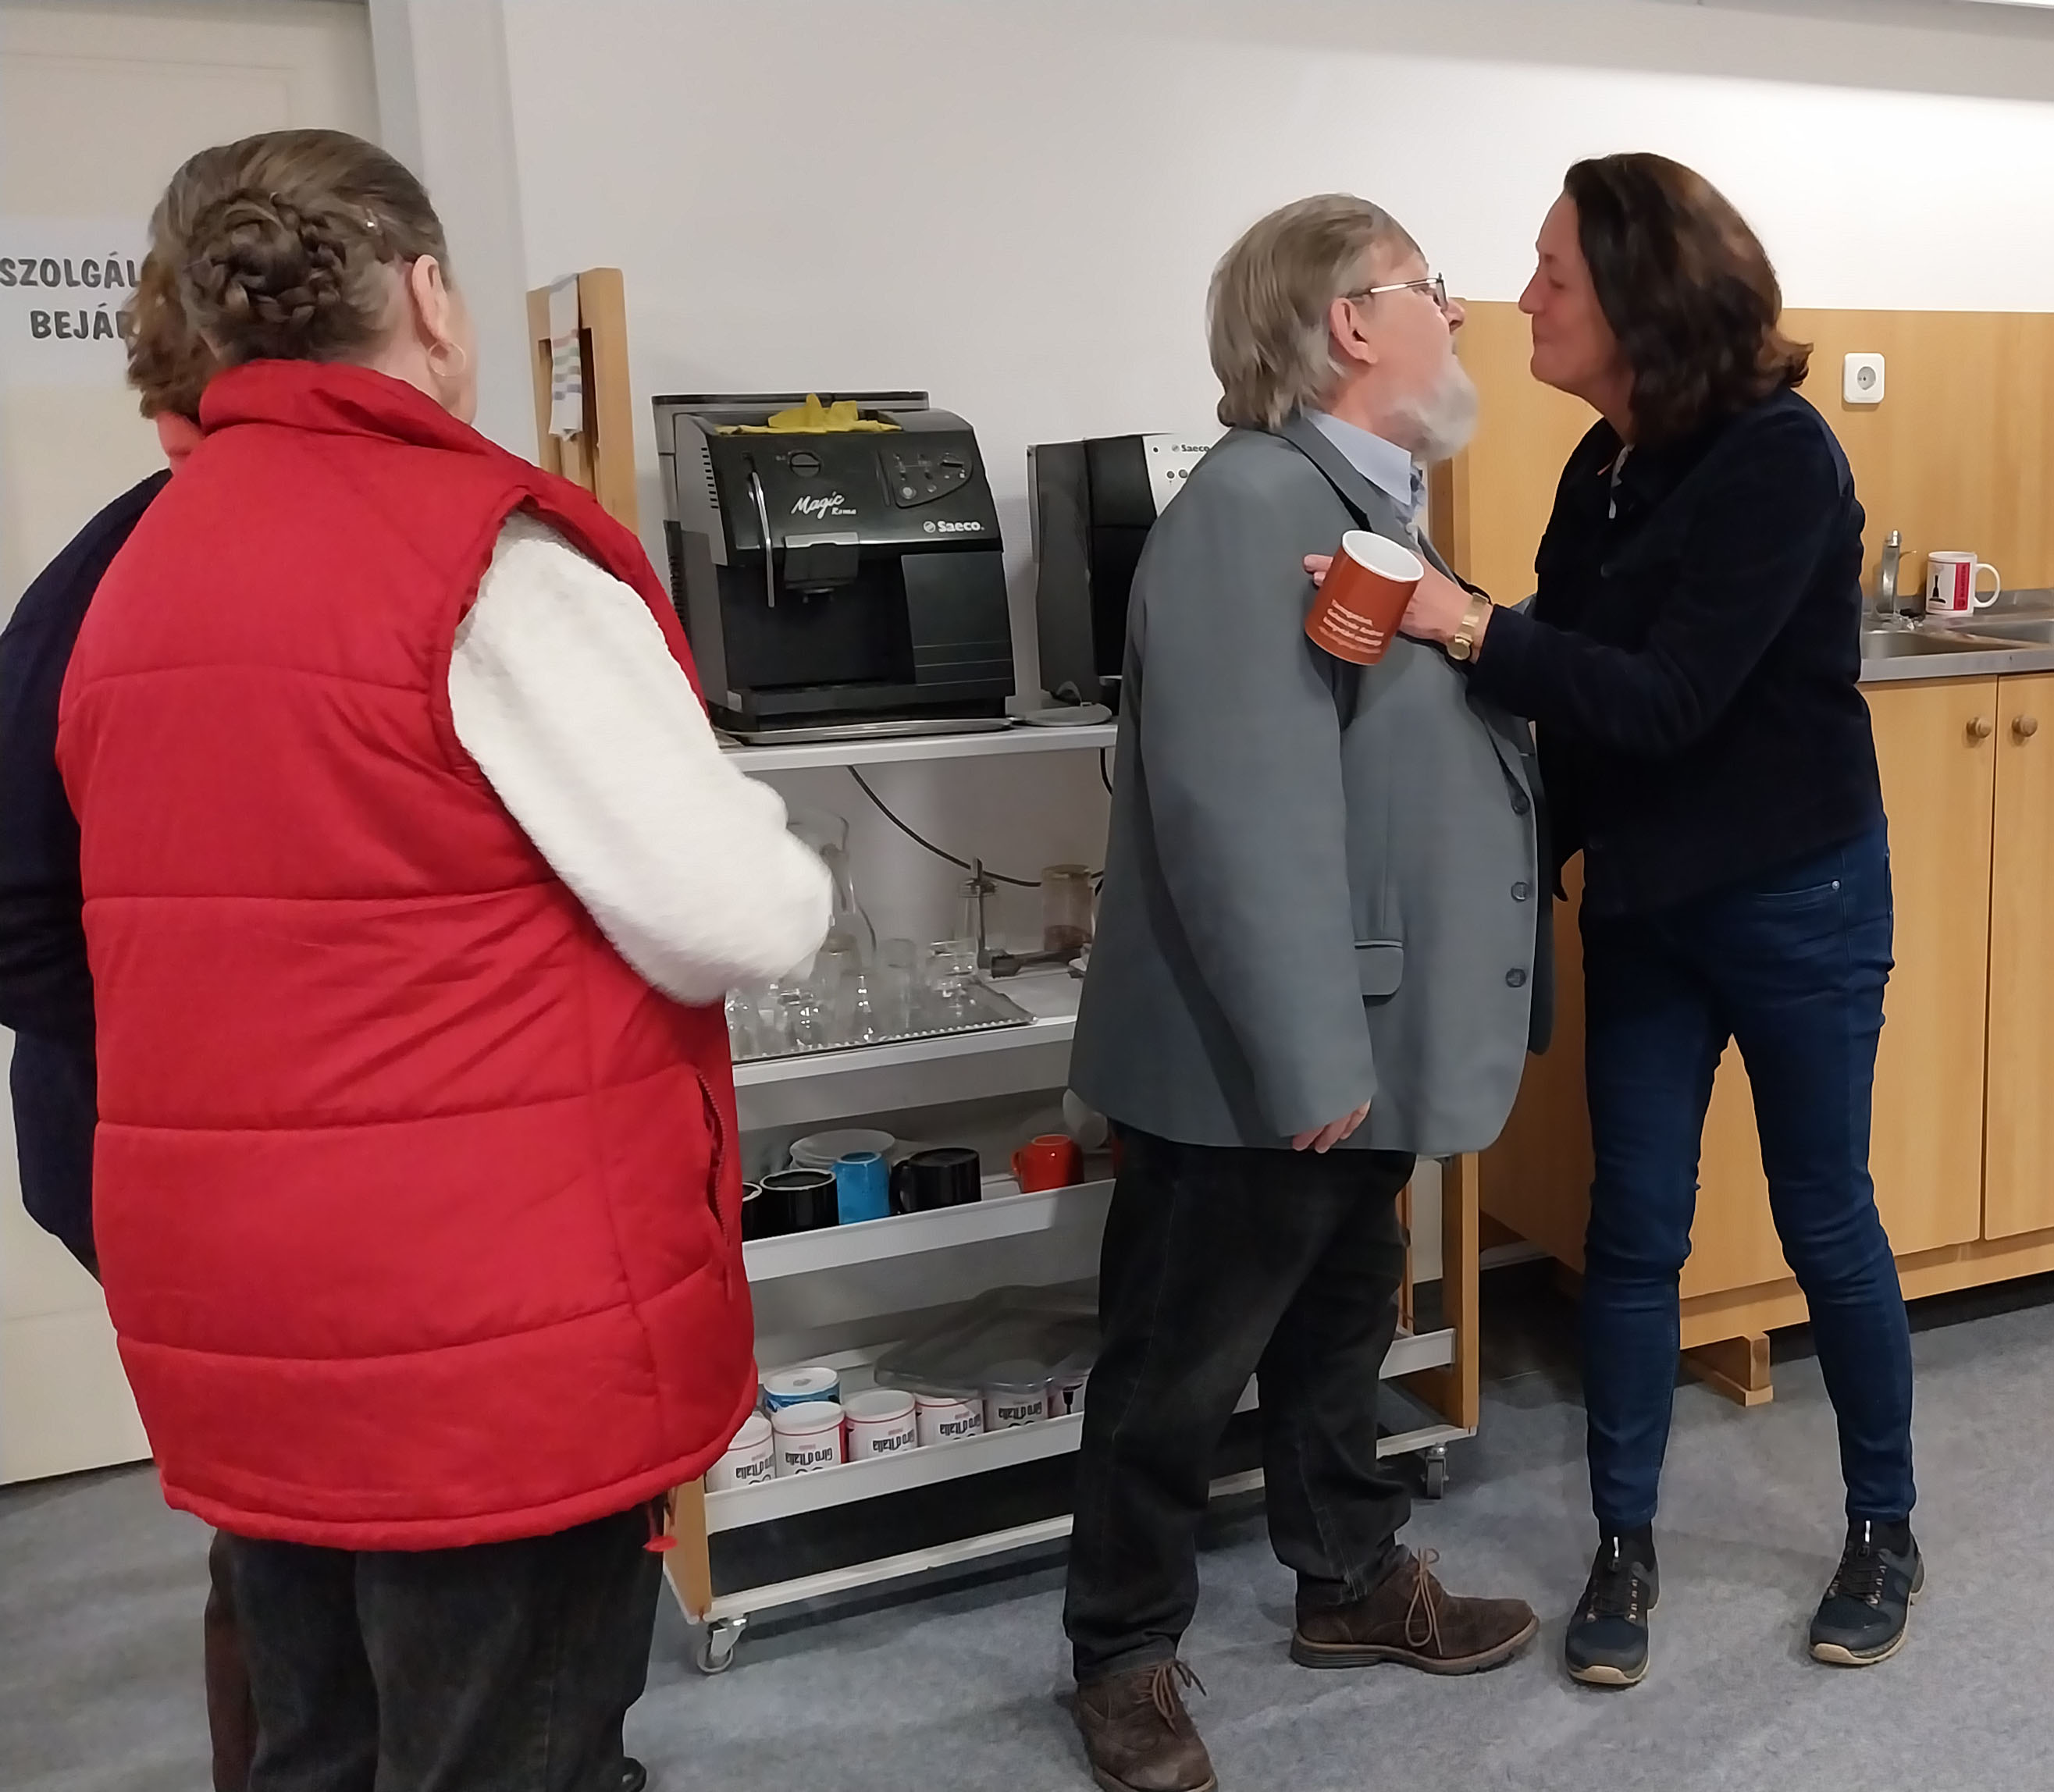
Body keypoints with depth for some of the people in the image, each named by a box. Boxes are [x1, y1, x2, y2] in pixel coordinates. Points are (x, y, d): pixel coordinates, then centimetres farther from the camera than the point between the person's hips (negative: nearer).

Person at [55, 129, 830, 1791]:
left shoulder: (140, 573, 8)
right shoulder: (490, 554, -16)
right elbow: (736, 923, -18)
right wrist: (785, 863, 4)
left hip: (233, 1320, 8)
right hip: (497, 1321, -7)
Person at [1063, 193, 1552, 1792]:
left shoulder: (1370, 502, 13)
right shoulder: (1256, 499, -20)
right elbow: (1246, 806, -28)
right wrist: (1308, 1058, -27)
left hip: (1359, 1039, 10)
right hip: (1260, 1062, -10)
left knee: (1341, 1325, 23)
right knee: (1183, 1363, 8)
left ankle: (1353, 1582, 42)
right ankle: (1126, 1653, 26)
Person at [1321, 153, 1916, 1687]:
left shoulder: (1780, 458, -19)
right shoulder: (1605, 469, 2)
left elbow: (1664, 701, -26)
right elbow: (1586, 697, 5)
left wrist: (1466, 627, -33)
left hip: (1794, 900, -6)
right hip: (1641, 901, 6)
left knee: (1828, 1221, 9)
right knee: (1632, 1230, 9)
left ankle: (1886, 1533, 31)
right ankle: (1626, 1548, 24)